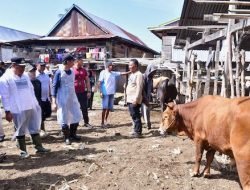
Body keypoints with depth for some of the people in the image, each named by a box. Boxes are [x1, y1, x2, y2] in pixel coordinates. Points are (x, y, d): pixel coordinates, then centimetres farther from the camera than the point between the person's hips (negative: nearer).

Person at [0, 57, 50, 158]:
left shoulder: (25, 76, 11)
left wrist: (36, 104, 15)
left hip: (32, 108, 6)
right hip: (18, 110, -6)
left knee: (35, 129, 12)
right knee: (20, 131, 7)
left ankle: (39, 147, 23)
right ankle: (23, 151, 20)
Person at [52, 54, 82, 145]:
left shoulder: (72, 71, 6)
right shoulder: (59, 72, -12)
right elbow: (54, 87, -12)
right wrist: (54, 102, -17)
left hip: (73, 98, 7)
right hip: (63, 99, -6)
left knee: (76, 116, 9)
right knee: (64, 119, 3)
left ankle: (72, 135, 26)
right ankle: (67, 137, 18)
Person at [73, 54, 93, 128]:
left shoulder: (84, 70, 7)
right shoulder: (71, 70, -5)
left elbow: (87, 81, 10)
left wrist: (89, 91, 4)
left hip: (83, 92, 4)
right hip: (74, 92, -3)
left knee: (85, 108, 8)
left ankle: (86, 122, 18)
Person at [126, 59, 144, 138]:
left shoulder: (138, 75, -12)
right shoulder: (132, 74, 18)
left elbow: (139, 88, -19)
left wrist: (136, 99, -23)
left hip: (134, 100, -10)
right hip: (130, 99, 10)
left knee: (136, 116, -5)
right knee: (133, 116, 15)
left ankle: (138, 132, 3)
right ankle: (136, 130, 25)